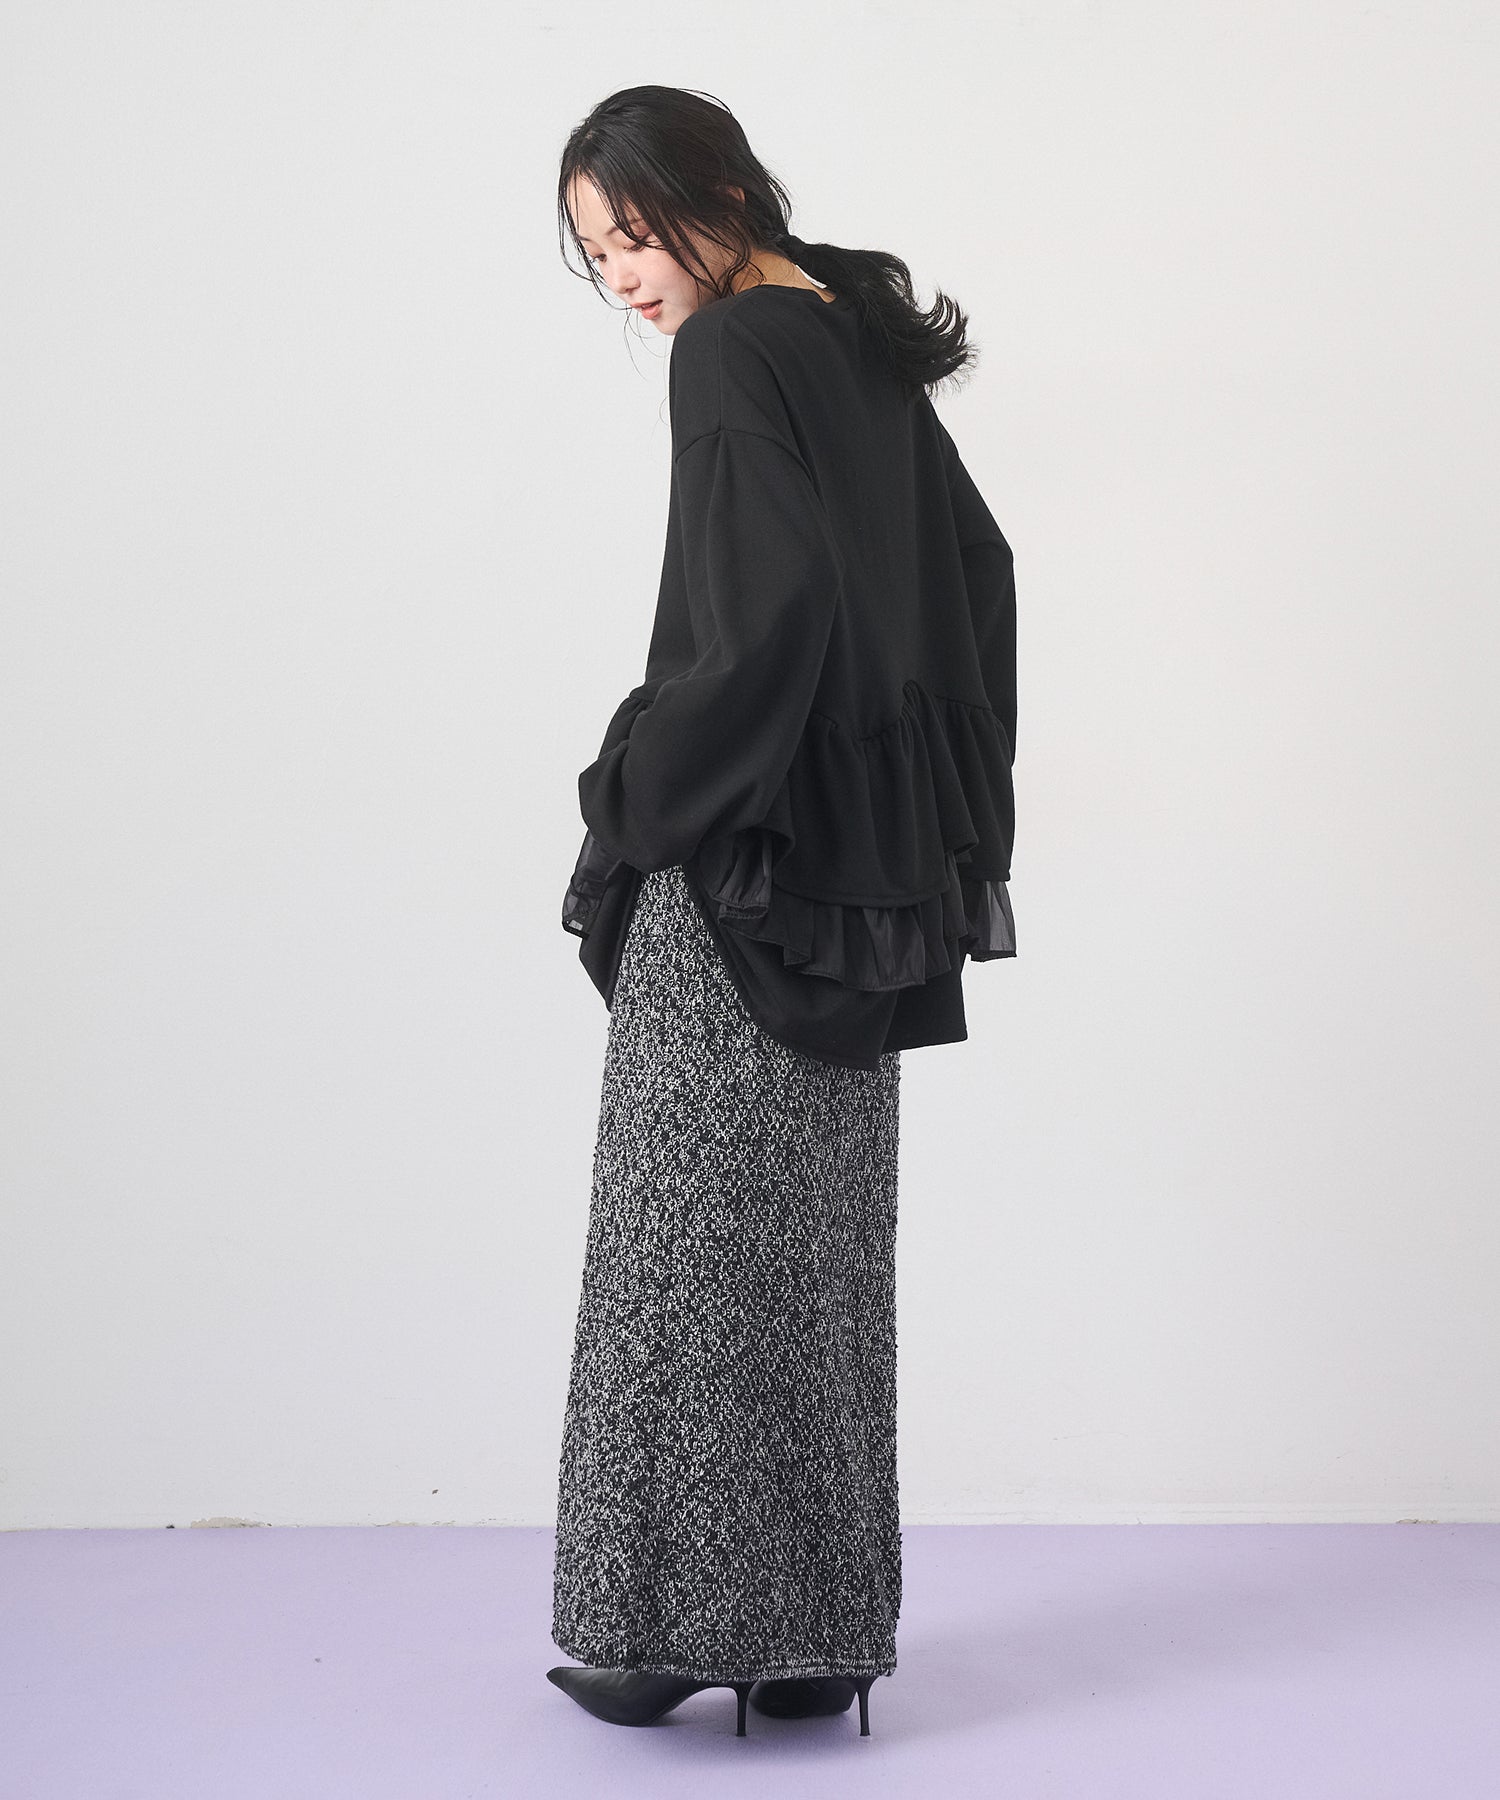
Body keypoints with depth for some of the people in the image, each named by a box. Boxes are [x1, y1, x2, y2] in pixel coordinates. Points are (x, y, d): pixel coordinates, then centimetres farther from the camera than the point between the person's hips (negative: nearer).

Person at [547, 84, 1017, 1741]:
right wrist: (936, 811, 17)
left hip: (743, 860, -9)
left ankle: (675, 1618, 9)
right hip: (865, 860, 9)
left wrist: (632, 791, -12)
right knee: (822, 1237, 11)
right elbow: (977, 565, 18)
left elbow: (768, 610, -23)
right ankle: (819, 1633, 18)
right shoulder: (858, 344, 15)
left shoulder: (731, 353, -12)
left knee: (691, 1233, 0)